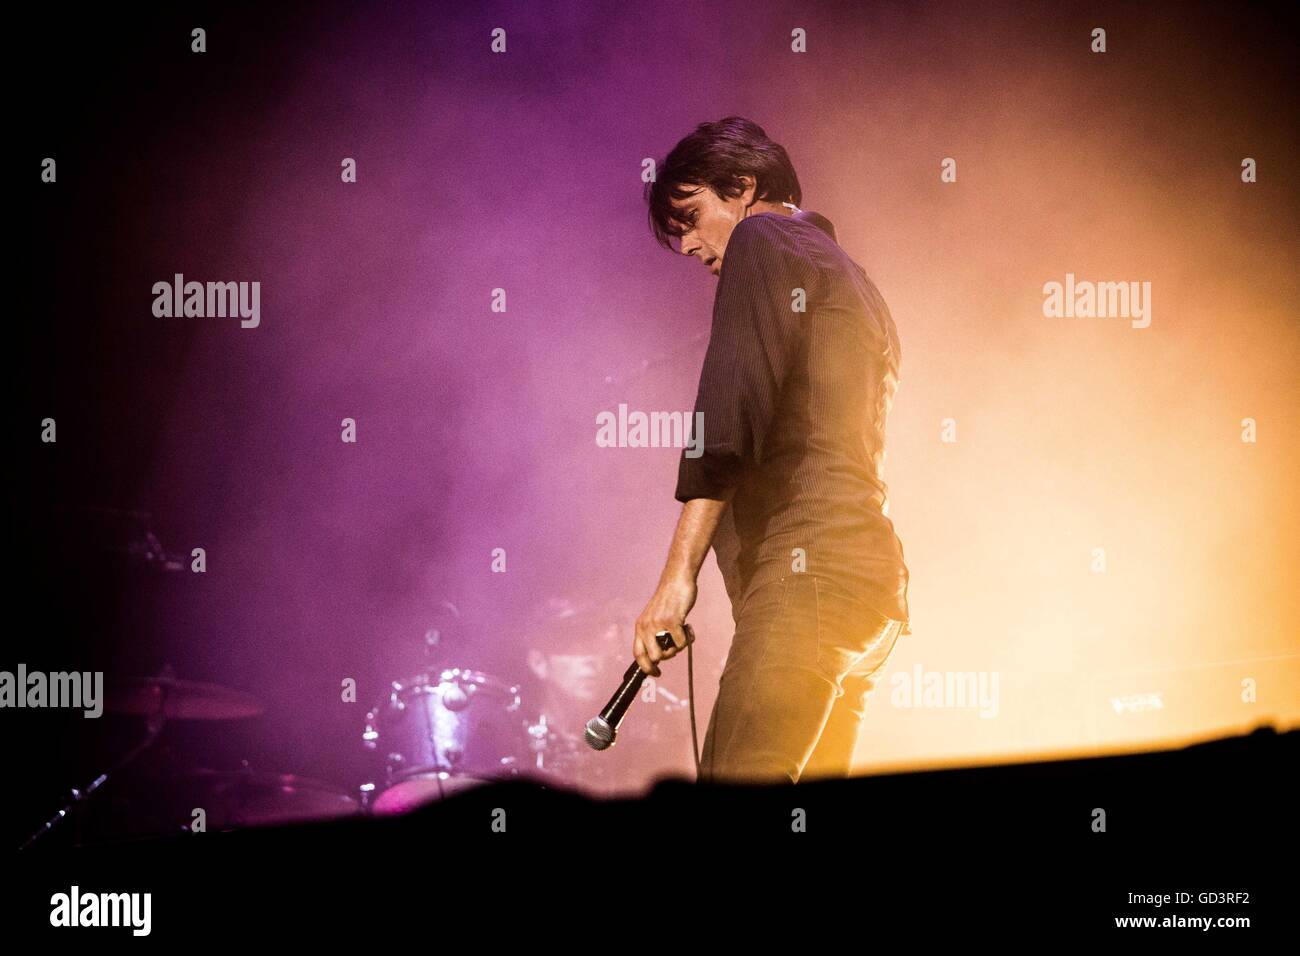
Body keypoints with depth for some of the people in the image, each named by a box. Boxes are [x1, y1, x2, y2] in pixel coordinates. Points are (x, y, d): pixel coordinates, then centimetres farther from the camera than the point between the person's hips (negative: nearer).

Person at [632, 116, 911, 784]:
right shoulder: (856, 286, 32)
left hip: (805, 571, -10)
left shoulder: (763, 241, 4)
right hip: (876, 584, 10)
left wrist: (677, 575, -17)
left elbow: (732, 406, -11)